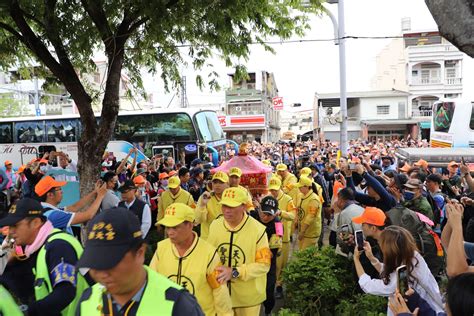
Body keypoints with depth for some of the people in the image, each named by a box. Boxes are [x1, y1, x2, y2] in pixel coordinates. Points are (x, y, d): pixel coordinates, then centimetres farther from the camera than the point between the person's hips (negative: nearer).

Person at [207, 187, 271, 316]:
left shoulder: (258, 230, -20)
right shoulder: (214, 225, -5)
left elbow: (264, 265, -18)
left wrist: (234, 272, -26)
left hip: (248, 296, -3)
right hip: (220, 292, 3)